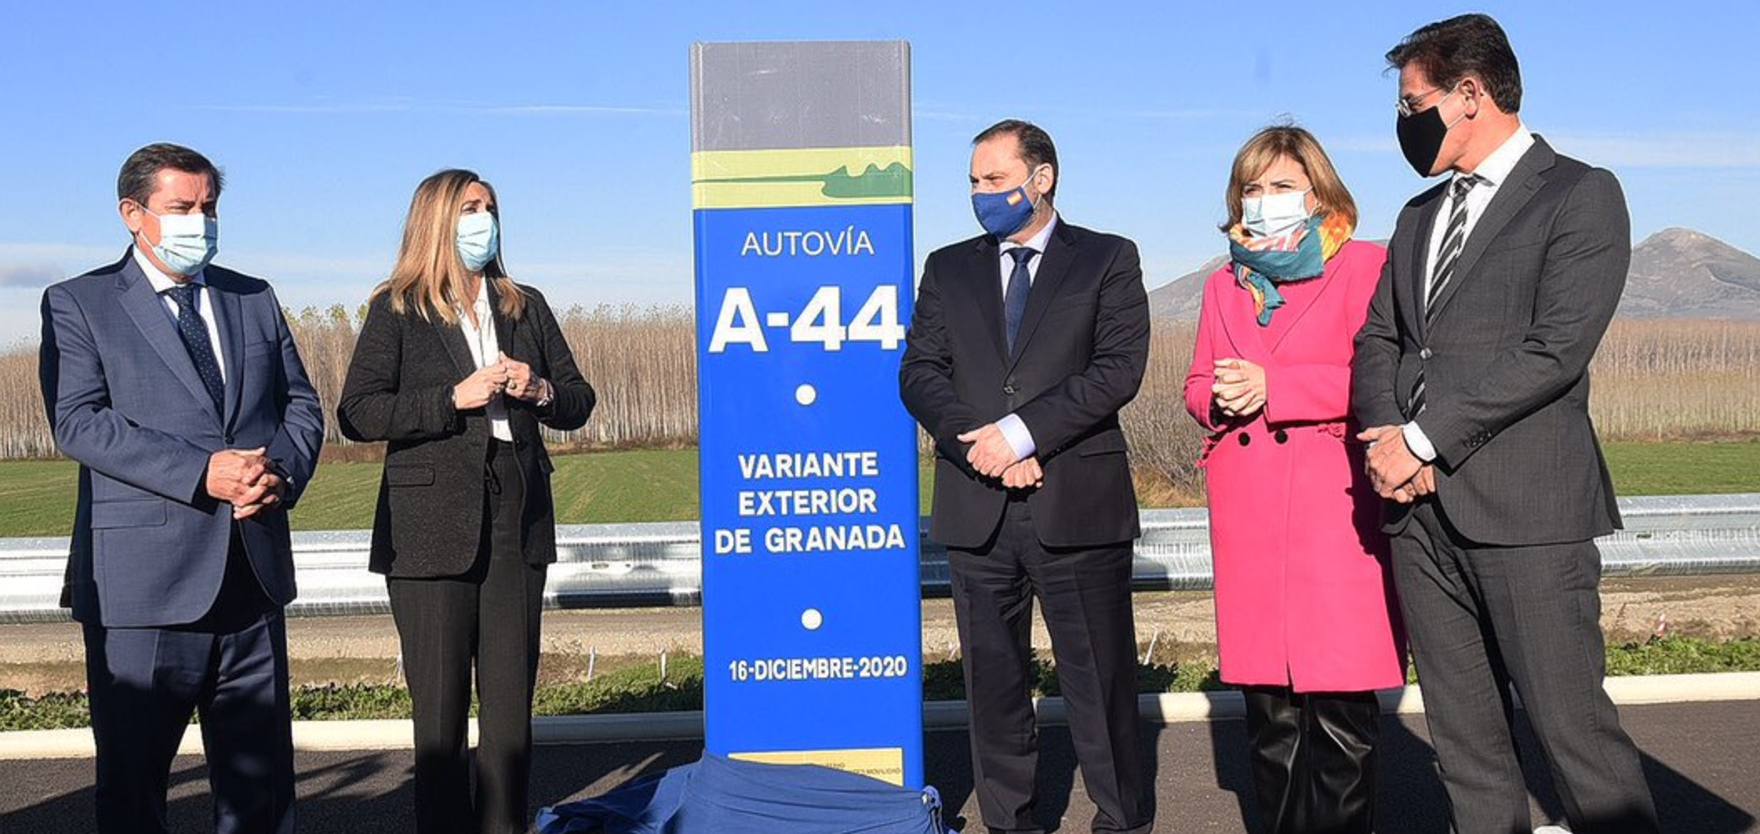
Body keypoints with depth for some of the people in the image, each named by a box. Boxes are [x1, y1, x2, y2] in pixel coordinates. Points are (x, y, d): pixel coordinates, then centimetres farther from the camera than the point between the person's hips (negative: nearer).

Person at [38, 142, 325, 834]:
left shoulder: (255, 299, 15)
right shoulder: (77, 304, 2)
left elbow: (301, 404, 14)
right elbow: (77, 422, -10)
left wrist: (282, 471, -7)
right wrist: (203, 472, -20)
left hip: (254, 569, 4)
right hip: (143, 579, -3)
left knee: (261, 771, 10)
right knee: (132, 778, 8)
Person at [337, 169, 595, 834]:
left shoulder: (526, 307, 16)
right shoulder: (396, 310, 3)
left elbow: (579, 403, 17)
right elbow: (357, 414, -8)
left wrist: (539, 390, -5)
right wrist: (455, 398, -16)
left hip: (517, 521, 4)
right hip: (432, 524, -4)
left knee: (511, 696, 6)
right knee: (440, 703, 1)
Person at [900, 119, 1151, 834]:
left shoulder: (1108, 260, 7)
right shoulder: (948, 269, 16)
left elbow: (1118, 367, -6)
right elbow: (919, 373, 6)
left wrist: (1022, 431, -14)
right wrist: (979, 445, -11)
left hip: (1078, 505, -3)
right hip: (977, 508, 3)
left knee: (1100, 680, 3)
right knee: (993, 681, 9)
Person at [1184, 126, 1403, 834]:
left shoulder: (1364, 266, 3)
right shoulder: (1226, 282, 19)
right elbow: (1199, 385, 20)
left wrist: (1272, 388, -12)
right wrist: (1220, 398, -3)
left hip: (1336, 506, -4)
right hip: (1247, 511, 4)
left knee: (1342, 708, -5)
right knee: (1269, 709, 7)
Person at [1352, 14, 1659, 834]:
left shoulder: (1581, 195, -1)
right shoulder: (1419, 216, 20)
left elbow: (1555, 349, -12)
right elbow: (1377, 340, 15)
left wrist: (1424, 440, -12)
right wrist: (1387, 439, -5)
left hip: (1525, 505, -6)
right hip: (1421, 507, 6)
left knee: (1570, 722, -4)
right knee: (1462, 733, 10)